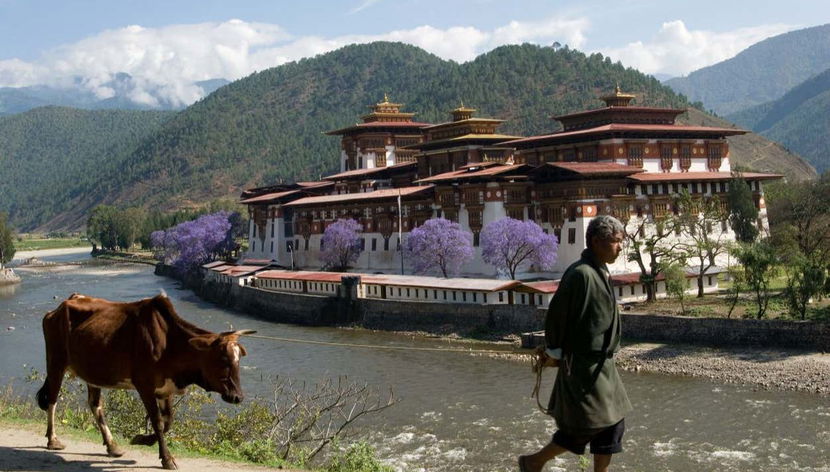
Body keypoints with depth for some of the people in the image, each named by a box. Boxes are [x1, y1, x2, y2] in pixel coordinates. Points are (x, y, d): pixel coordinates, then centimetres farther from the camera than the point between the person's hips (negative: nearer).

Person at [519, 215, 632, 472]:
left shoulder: (600, 272, 9)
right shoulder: (581, 273, -21)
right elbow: (557, 314, -19)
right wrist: (554, 352, -11)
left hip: (601, 363, 9)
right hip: (582, 364, -9)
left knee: (613, 421, 12)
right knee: (587, 425, -2)